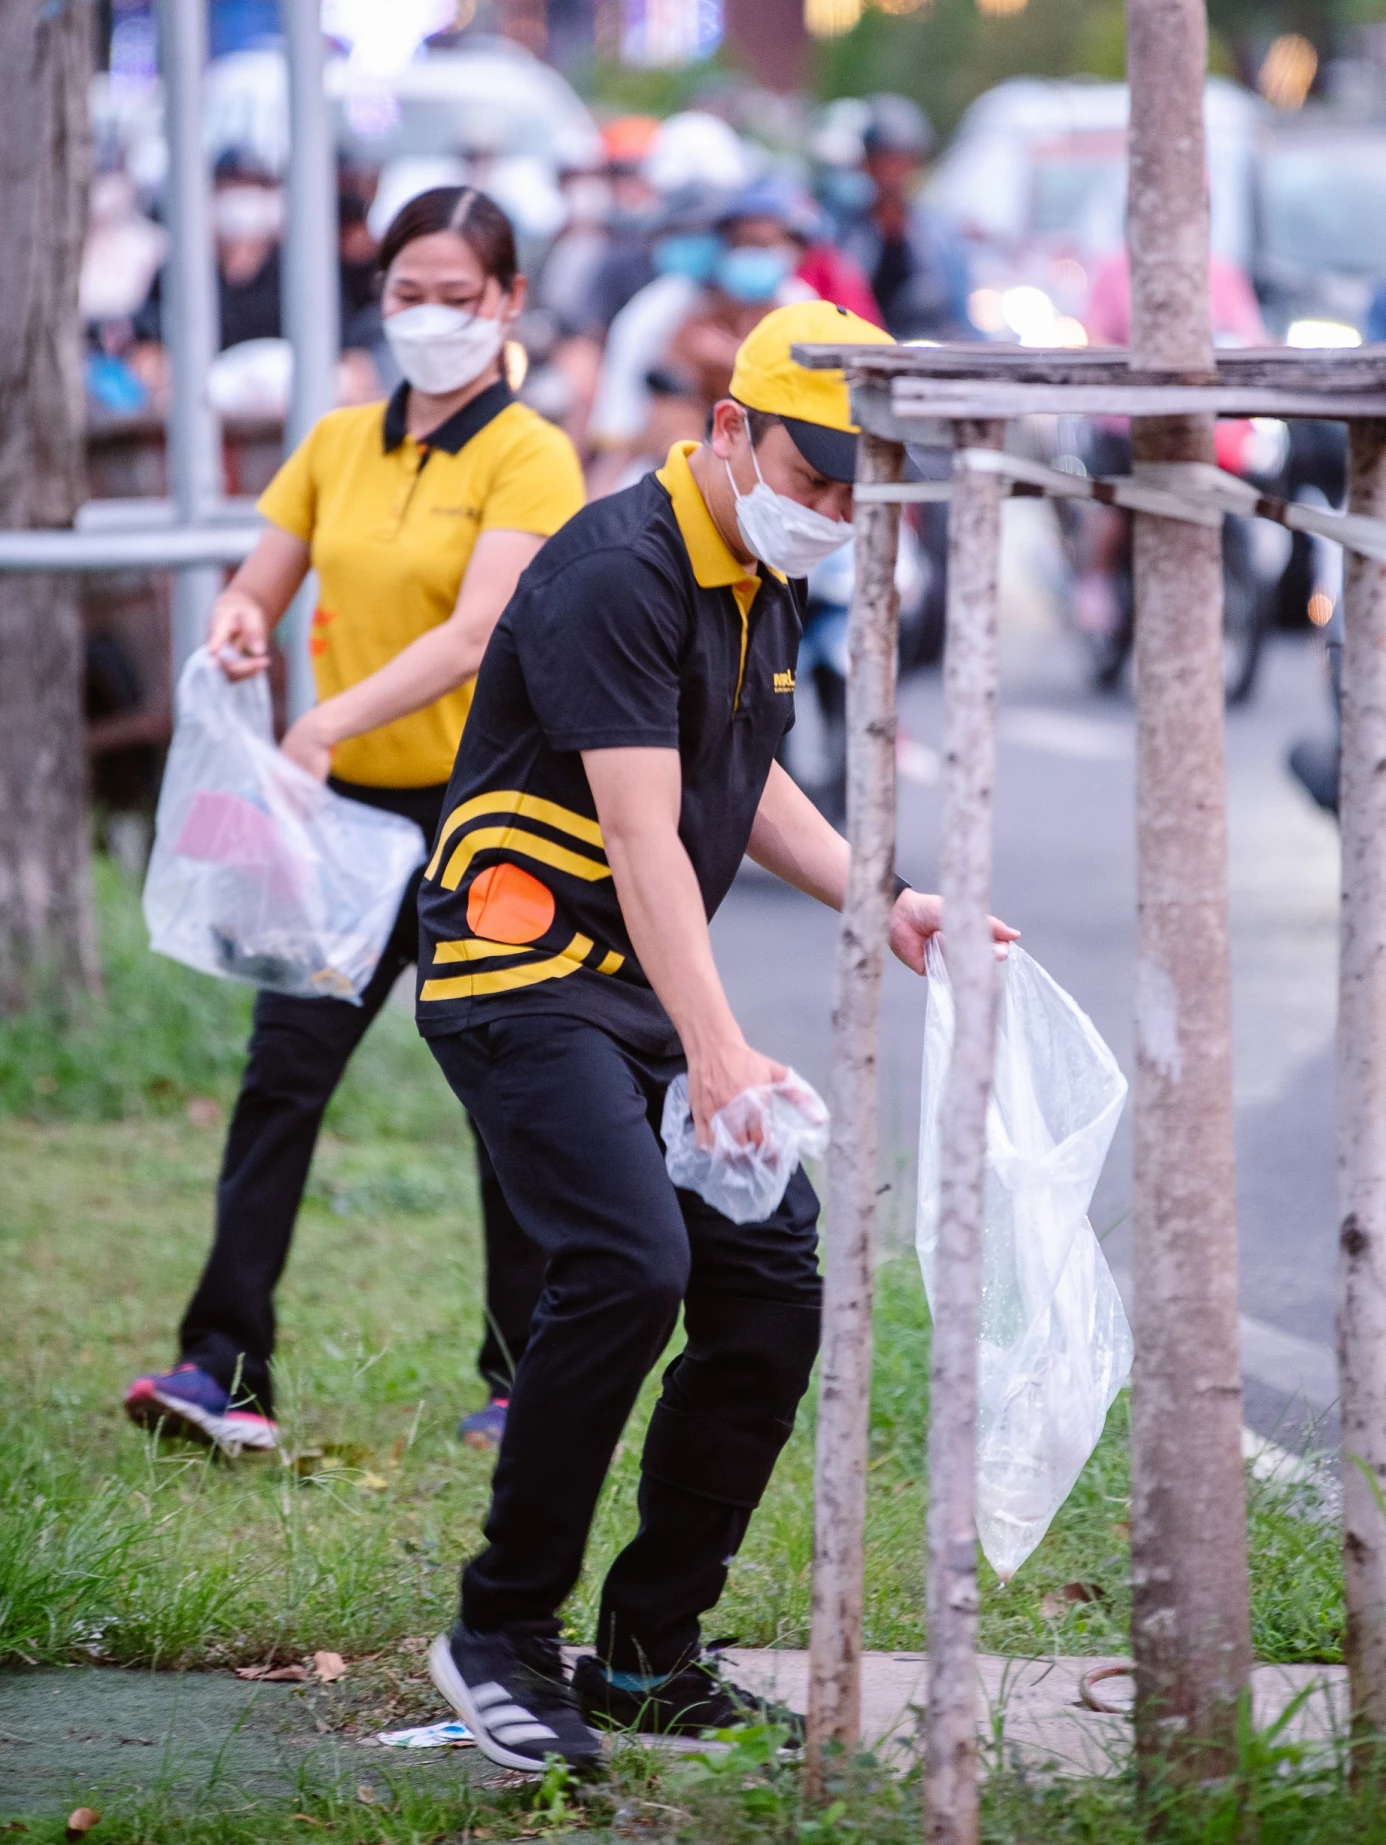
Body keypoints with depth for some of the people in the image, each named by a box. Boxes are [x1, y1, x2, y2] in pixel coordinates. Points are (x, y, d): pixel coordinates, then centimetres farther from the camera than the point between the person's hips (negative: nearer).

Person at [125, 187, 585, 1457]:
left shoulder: (529, 458, -8)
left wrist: (333, 722, -32)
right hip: (351, 808, 5)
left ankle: (527, 1384, 16)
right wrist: (238, 626, -13)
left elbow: (473, 636, -20)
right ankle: (225, 1365, -6)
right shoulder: (339, 446, 10)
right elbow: (260, 587, 12)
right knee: (283, 1065, -5)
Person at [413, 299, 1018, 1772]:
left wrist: (880, 903, 10)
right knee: (629, 1264, -25)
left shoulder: (764, 579, 11)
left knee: (773, 1283, 1)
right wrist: (717, 1056, -36)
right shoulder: (619, 576, -20)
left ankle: (649, 1652, 10)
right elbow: (642, 836, -28)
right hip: (524, 972, -9)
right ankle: (501, 1635, -12)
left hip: (653, 989, 9)